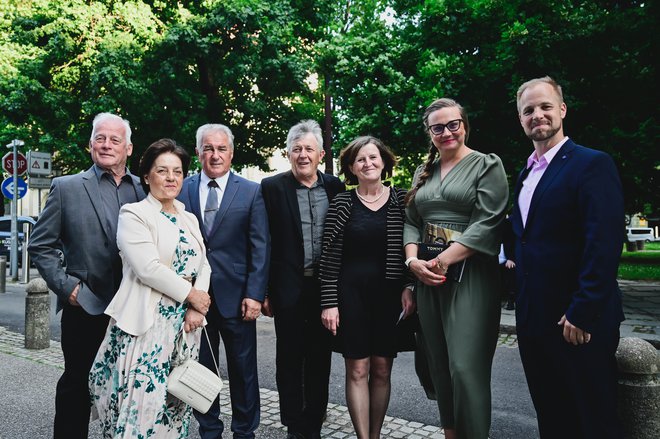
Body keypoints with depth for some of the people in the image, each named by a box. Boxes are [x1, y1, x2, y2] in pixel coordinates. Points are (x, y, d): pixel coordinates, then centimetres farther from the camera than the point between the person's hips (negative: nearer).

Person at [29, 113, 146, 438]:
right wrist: (66, 286, -7)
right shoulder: (66, 187, 0)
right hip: (86, 305, -2)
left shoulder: (145, 189, 5)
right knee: (77, 384, 12)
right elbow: (40, 246, 2)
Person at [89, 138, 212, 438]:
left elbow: (203, 266, 9)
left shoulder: (189, 219, 15)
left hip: (185, 326, 6)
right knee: (143, 404, -4)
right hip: (147, 325, -6)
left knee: (175, 406, 11)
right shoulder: (133, 215, -4)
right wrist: (191, 295, -9)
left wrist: (195, 309, -6)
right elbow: (148, 269, -16)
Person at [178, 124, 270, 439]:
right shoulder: (181, 190, 5)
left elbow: (260, 248, -3)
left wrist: (255, 294, -9)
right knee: (201, 368, 14)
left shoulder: (252, 192, 0)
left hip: (236, 295, -1)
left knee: (243, 370, 10)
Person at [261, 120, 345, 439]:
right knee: (289, 361, 10)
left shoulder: (335, 186, 4)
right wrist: (264, 290, -7)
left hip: (326, 288, 3)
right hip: (289, 289, -2)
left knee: (320, 360, 13)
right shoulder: (272, 187, -4)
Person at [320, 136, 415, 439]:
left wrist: (409, 287, -5)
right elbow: (329, 256, -2)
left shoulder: (401, 200, 3)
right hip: (351, 294, -1)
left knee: (382, 369, 9)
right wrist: (329, 302, -6)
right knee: (357, 370, 2)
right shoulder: (341, 203, -1)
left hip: (390, 295, 2)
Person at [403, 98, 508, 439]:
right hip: (428, 278, 6)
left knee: (465, 367, -8)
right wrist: (413, 261, -5)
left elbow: (488, 223, -11)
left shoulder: (487, 165, 0)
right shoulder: (423, 174, 17)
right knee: (439, 366, 10)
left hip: (468, 276, -5)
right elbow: (411, 222, 14)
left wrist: (442, 261, -16)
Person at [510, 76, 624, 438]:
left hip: (578, 322, -7)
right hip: (533, 319, 7)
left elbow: (604, 245, -19)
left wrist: (582, 314, -21)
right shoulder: (525, 174, 14)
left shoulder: (592, 164, -10)